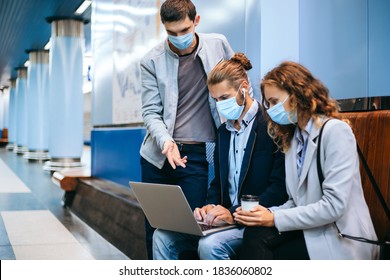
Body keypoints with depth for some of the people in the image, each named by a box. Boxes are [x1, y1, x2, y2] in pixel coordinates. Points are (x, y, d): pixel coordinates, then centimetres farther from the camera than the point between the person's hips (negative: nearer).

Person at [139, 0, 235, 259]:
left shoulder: (219, 45, 1)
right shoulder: (152, 61, -2)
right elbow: (151, 112, -4)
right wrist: (166, 141, -21)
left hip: (196, 155, -1)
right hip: (157, 154, 1)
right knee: (154, 227, 9)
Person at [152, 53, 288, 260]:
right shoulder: (223, 131, 16)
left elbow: (280, 188, -16)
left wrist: (235, 213, -22)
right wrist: (210, 207, -2)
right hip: (226, 217, 7)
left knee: (210, 245, -32)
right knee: (162, 236, -9)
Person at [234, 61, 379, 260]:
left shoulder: (335, 131, -9)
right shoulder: (292, 137, 17)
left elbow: (334, 205, -19)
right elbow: (296, 201, 11)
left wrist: (275, 219, -17)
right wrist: (268, 213, -9)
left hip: (341, 238, -6)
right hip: (308, 230, 6)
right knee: (255, 234, -24)